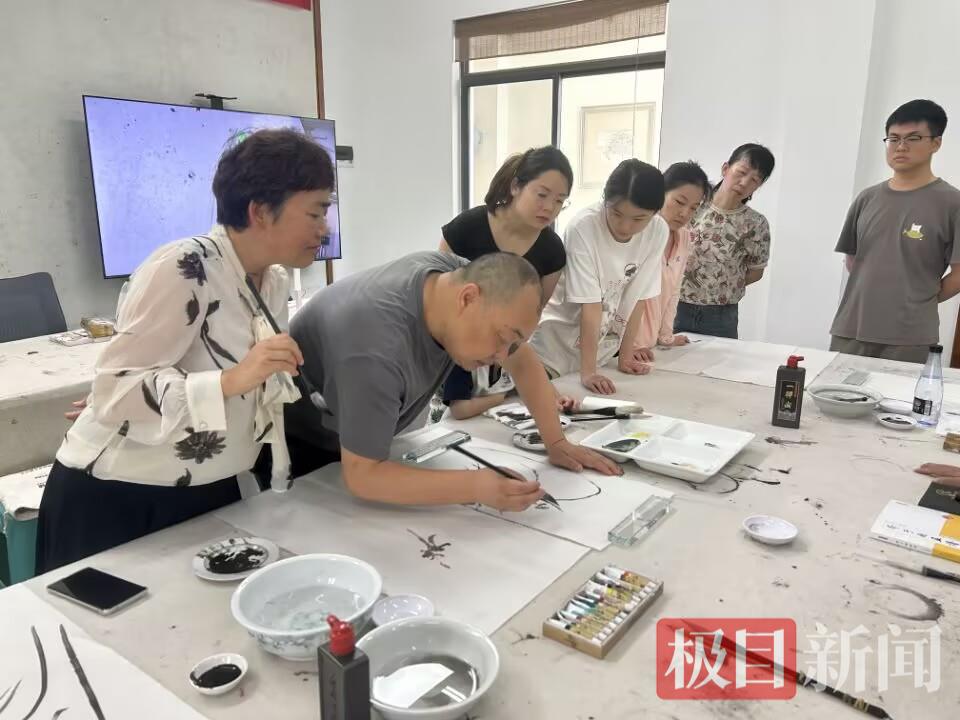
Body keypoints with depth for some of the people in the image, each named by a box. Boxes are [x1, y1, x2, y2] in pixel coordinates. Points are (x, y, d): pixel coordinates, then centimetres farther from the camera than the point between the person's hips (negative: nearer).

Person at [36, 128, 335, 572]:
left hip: (209, 495, 7)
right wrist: (228, 382, -35)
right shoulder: (181, 271, -21)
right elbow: (113, 391, -27)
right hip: (117, 501, -6)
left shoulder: (275, 283, 2)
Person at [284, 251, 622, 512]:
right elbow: (361, 475, -38)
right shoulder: (377, 352, -42)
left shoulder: (465, 276, -20)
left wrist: (556, 442, -13)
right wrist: (475, 487, -44)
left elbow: (524, 363, -7)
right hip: (299, 445, -6)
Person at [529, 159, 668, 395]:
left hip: (603, 338, 4)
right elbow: (591, 305, -27)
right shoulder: (582, 227, -26)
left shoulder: (658, 232, -13)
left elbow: (637, 297, -5)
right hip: (559, 331, -4)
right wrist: (588, 371, -27)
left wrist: (626, 355, -3)